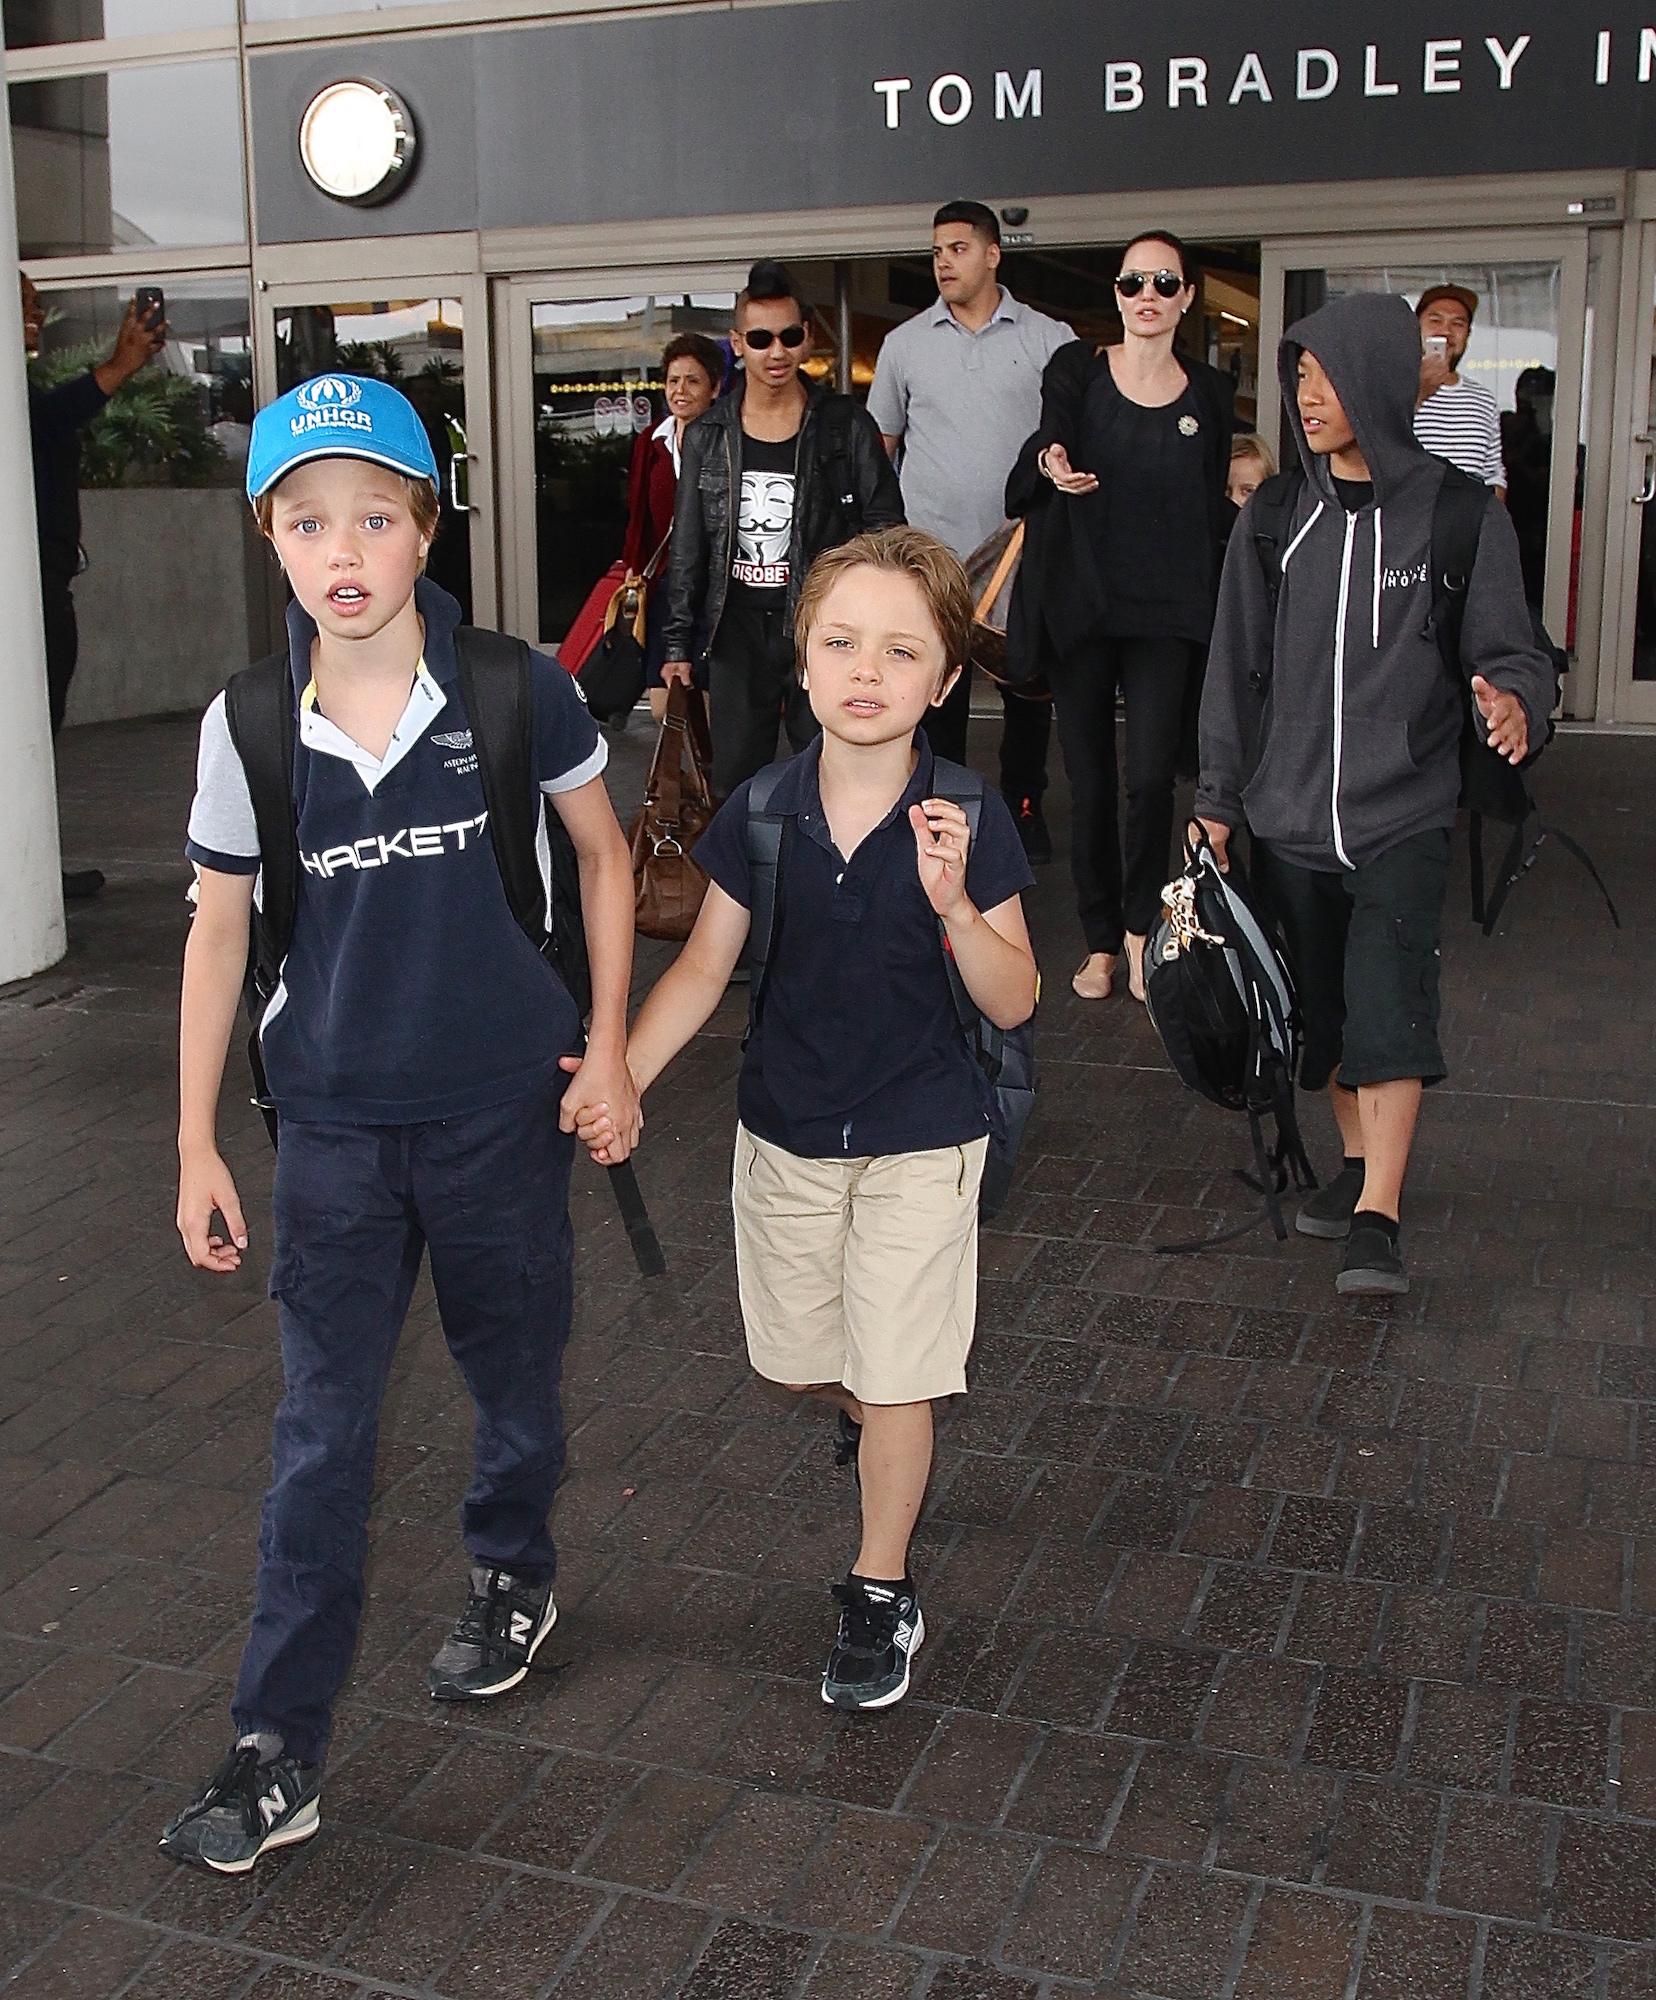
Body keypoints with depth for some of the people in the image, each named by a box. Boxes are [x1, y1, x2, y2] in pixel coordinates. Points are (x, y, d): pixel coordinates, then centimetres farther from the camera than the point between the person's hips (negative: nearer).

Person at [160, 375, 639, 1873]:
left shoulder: (514, 687, -12)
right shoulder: (248, 725, -8)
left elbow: (603, 853, 3)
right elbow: (219, 927, 1)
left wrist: (608, 1045, -2)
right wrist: (196, 1147, 2)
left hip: (503, 1105, 0)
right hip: (337, 1126, 1)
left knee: (517, 1381, 17)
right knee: (322, 1436, 4)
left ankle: (515, 1576, 47)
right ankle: (279, 1748, 15)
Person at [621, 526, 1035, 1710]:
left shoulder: (969, 824, -17)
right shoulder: (760, 813, -11)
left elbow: (1015, 1003, -15)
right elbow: (706, 966, -2)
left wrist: (952, 903, -32)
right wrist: (619, 1079, -13)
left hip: (921, 1139, -3)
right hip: (785, 1133, 3)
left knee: (895, 1381, 4)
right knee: (794, 1364, 18)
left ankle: (881, 1593, 26)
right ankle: (872, 1426, 53)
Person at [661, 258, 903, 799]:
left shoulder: (847, 427, -1)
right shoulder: (706, 436, 7)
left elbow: (886, 531, 0)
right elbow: (687, 548, 11)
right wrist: (679, 643, 8)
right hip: (737, 634, 3)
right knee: (735, 788, 8)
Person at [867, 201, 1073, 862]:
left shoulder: (1050, 340, 2)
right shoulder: (904, 343, 7)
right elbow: (877, 446, 12)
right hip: (931, 556, 1)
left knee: (1030, 691, 8)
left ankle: (1023, 804, 24)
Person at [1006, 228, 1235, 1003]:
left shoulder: (1210, 393, 8)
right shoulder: (1077, 369, 4)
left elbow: (1214, 508, 13)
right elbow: (1044, 446, -11)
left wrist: (1222, 608, 7)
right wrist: (1052, 464, -35)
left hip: (1167, 612, 0)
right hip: (1080, 607, 0)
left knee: (1151, 777, -12)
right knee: (1089, 780, 3)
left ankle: (1139, 926, 11)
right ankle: (1101, 941, 18)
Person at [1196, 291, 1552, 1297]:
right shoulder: (1277, 516, 4)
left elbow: (1511, 651, -3)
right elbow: (1237, 667, 9)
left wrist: (1514, 700, -28)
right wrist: (1220, 800, 9)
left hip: (1403, 813, -4)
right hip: (1289, 812, 4)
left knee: (1391, 1002, -15)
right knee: (1325, 1005, 12)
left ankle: (1378, 1220, -13)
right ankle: (1358, 1162, 31)